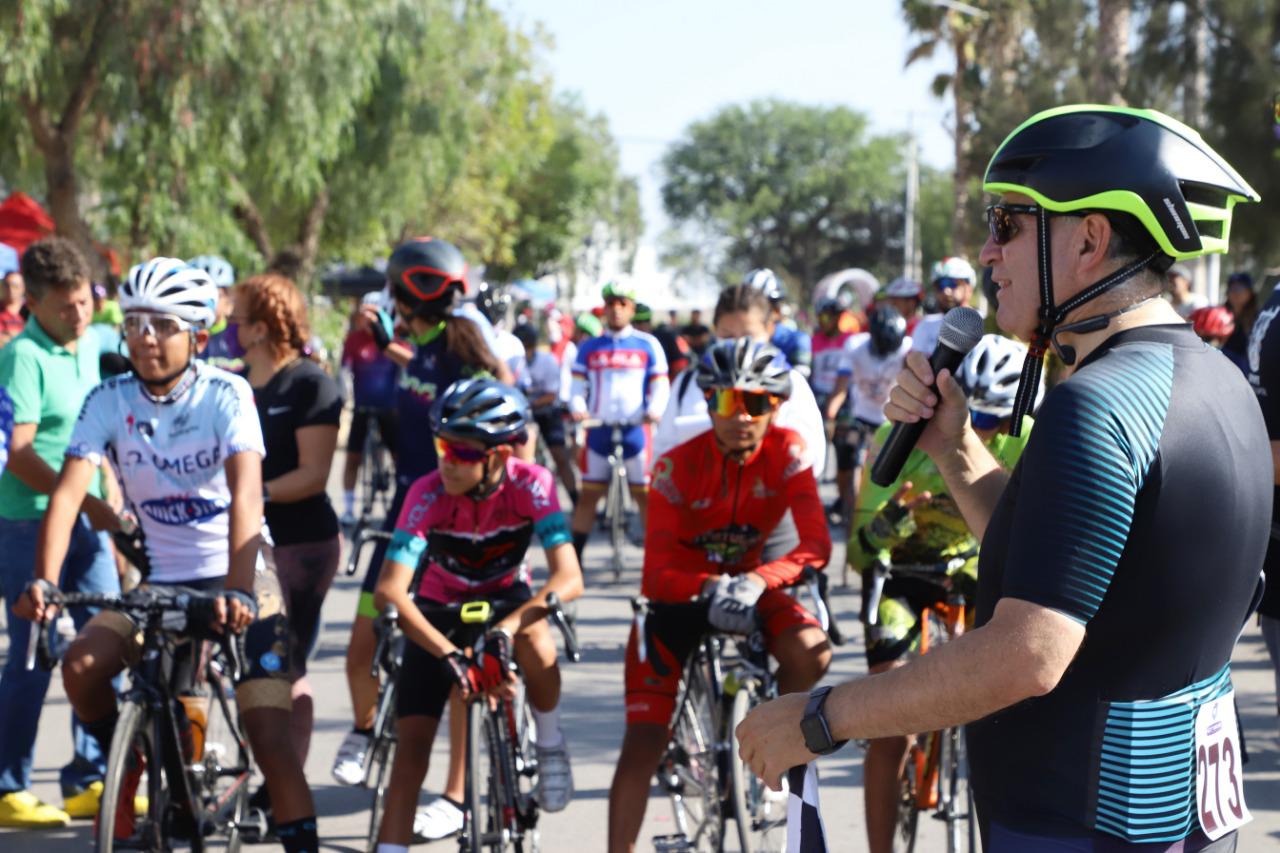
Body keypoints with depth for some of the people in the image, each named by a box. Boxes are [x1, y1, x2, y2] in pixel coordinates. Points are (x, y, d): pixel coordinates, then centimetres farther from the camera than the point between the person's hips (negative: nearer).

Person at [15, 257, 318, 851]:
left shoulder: (226, 395, -15)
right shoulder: (109, 400, -6)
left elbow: (245, 494, -27)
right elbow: (68, 492, -15)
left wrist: (237, 591, -41)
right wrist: (43, 581, -31)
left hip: (236, 584, -3)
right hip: (158, 583, 3)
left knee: (270, 739, -14)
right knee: (80, 665, -21)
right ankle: (129, 768, 6)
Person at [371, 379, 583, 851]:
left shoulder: (530, 484, -28)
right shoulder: (428, 493, -30)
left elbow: (569, 578, -38)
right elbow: (390, 591, -38)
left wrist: (506, 627, -53)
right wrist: (449, 655, -50)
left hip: (505, 595, 0)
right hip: (438, 607, 0)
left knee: (537, 651, -33)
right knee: (412, 743, -12)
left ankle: (549, 743, -3)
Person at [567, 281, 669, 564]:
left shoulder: (648, 345, 6)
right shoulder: (589, 348, 12)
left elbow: (660, 386, 4)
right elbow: (578, 386, 9)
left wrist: (655, 410, -16)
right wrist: (577, 408, -12)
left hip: (636, 431, -2)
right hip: (599, 431, 2)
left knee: (645, 495, 1)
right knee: (588, 495, 2)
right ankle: (573, 558, 6)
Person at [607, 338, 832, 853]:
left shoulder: (788, 452, -17)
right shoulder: (678, 466, -22)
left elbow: (816, 544, -24)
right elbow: (657, 576, -24)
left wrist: (757, 581, -42)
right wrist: (711, 586, -43)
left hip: (744, 586, 2)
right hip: (679, 595, -1)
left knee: (811, 654, -30)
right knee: (643, 743, -10)